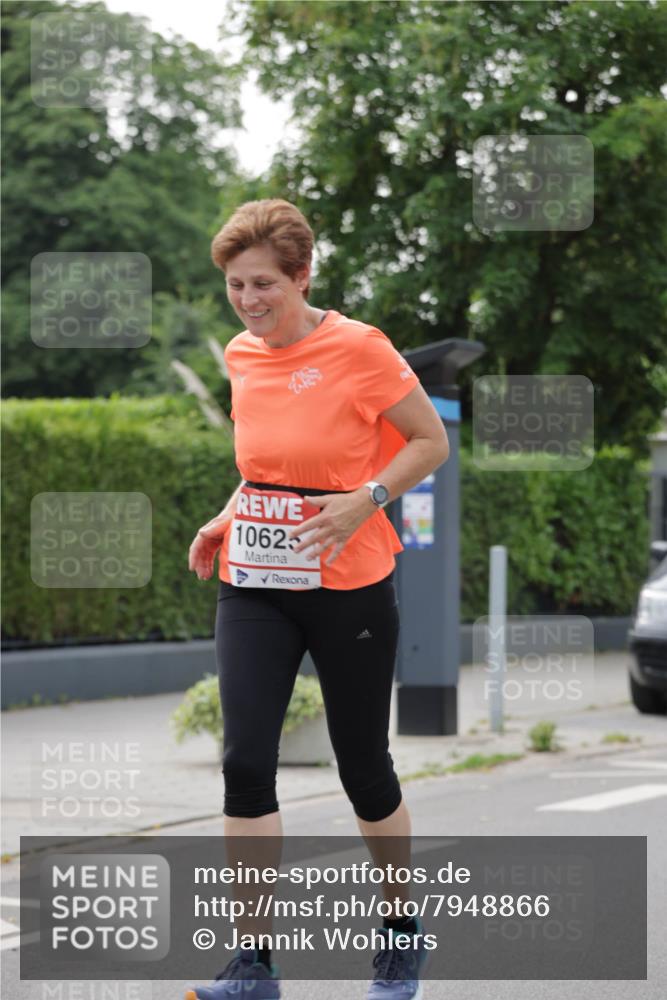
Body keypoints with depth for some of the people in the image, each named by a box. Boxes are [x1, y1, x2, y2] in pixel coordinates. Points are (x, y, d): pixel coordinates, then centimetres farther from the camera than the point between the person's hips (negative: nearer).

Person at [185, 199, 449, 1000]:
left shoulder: (359, 348, -12)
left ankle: (402, 928, 30)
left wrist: (365, 500, -18)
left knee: (363, 767, 7)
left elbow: (431, 442, -4)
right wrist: (229, 518, 6)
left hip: (350, 587, -4)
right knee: (245, 760, -9)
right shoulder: (241, 356, 6)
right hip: (254, 587, 4)